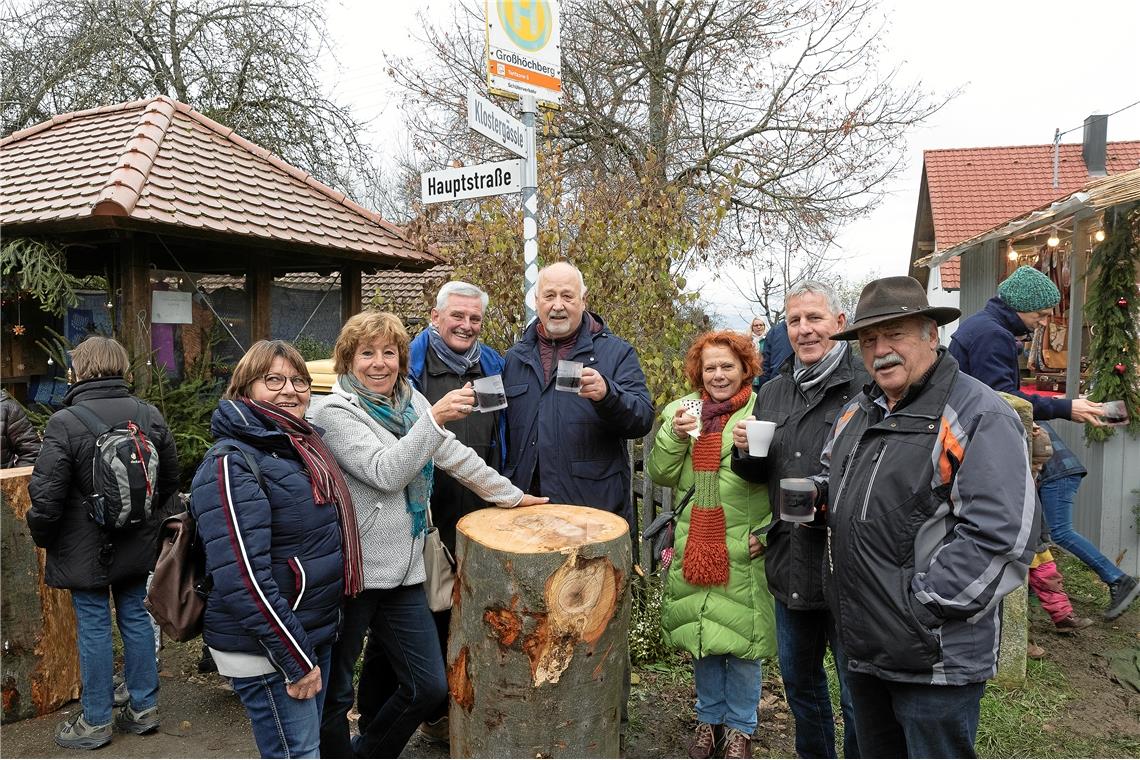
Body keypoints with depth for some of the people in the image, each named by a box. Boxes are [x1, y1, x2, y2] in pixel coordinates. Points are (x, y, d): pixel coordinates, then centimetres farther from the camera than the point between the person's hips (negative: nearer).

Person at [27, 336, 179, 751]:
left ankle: (96, 722, 20)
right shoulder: (150, 415, -1)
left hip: (85, 549, -4)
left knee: (94, 628, 6)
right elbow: (170, 481, 7)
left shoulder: (65, 422, -17)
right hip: (138, 546, 5)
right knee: (136, 618, 14)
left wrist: (42, 537, 2)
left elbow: (46, 496, -16)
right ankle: (144, 708, 25)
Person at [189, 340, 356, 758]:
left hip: (316, 633, 9)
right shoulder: (231, 463, -19)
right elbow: (243, 578, -25)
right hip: (267, 648, -9)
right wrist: (295, 659, -21)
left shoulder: (304, 445, 8)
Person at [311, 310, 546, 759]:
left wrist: (511, 496, 21)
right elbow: (385, 473, -21)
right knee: (334, 693, 7)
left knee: (429, 687, 11)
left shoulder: (411, 400, 9)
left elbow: (455, 456, 17)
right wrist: (434, 418, -27)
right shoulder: (334, 412, -9)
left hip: (403, 570, 6)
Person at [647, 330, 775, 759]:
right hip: (695, 546, 3)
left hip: (744, 550, -3)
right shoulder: (681, 410, 4)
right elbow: (660, 474, 1)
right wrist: (674, 435, -14)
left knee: (742, 641, 7)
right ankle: (709, 718, 35)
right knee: (701, 633, 15)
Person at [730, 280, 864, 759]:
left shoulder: (868, 386, -13)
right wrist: (745, 451, -3)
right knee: (798, 680, 24)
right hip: (789, 562, 7)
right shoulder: (772, 393, 9)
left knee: (858, 698, 9)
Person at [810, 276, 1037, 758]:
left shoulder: (979, 415, -14)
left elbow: (1000, 538, -21)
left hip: (936, 661, -7)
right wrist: (817, 491, 6)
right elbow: (833, 473, 28)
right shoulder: (857, 412, 11)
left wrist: (922, 605, -19)